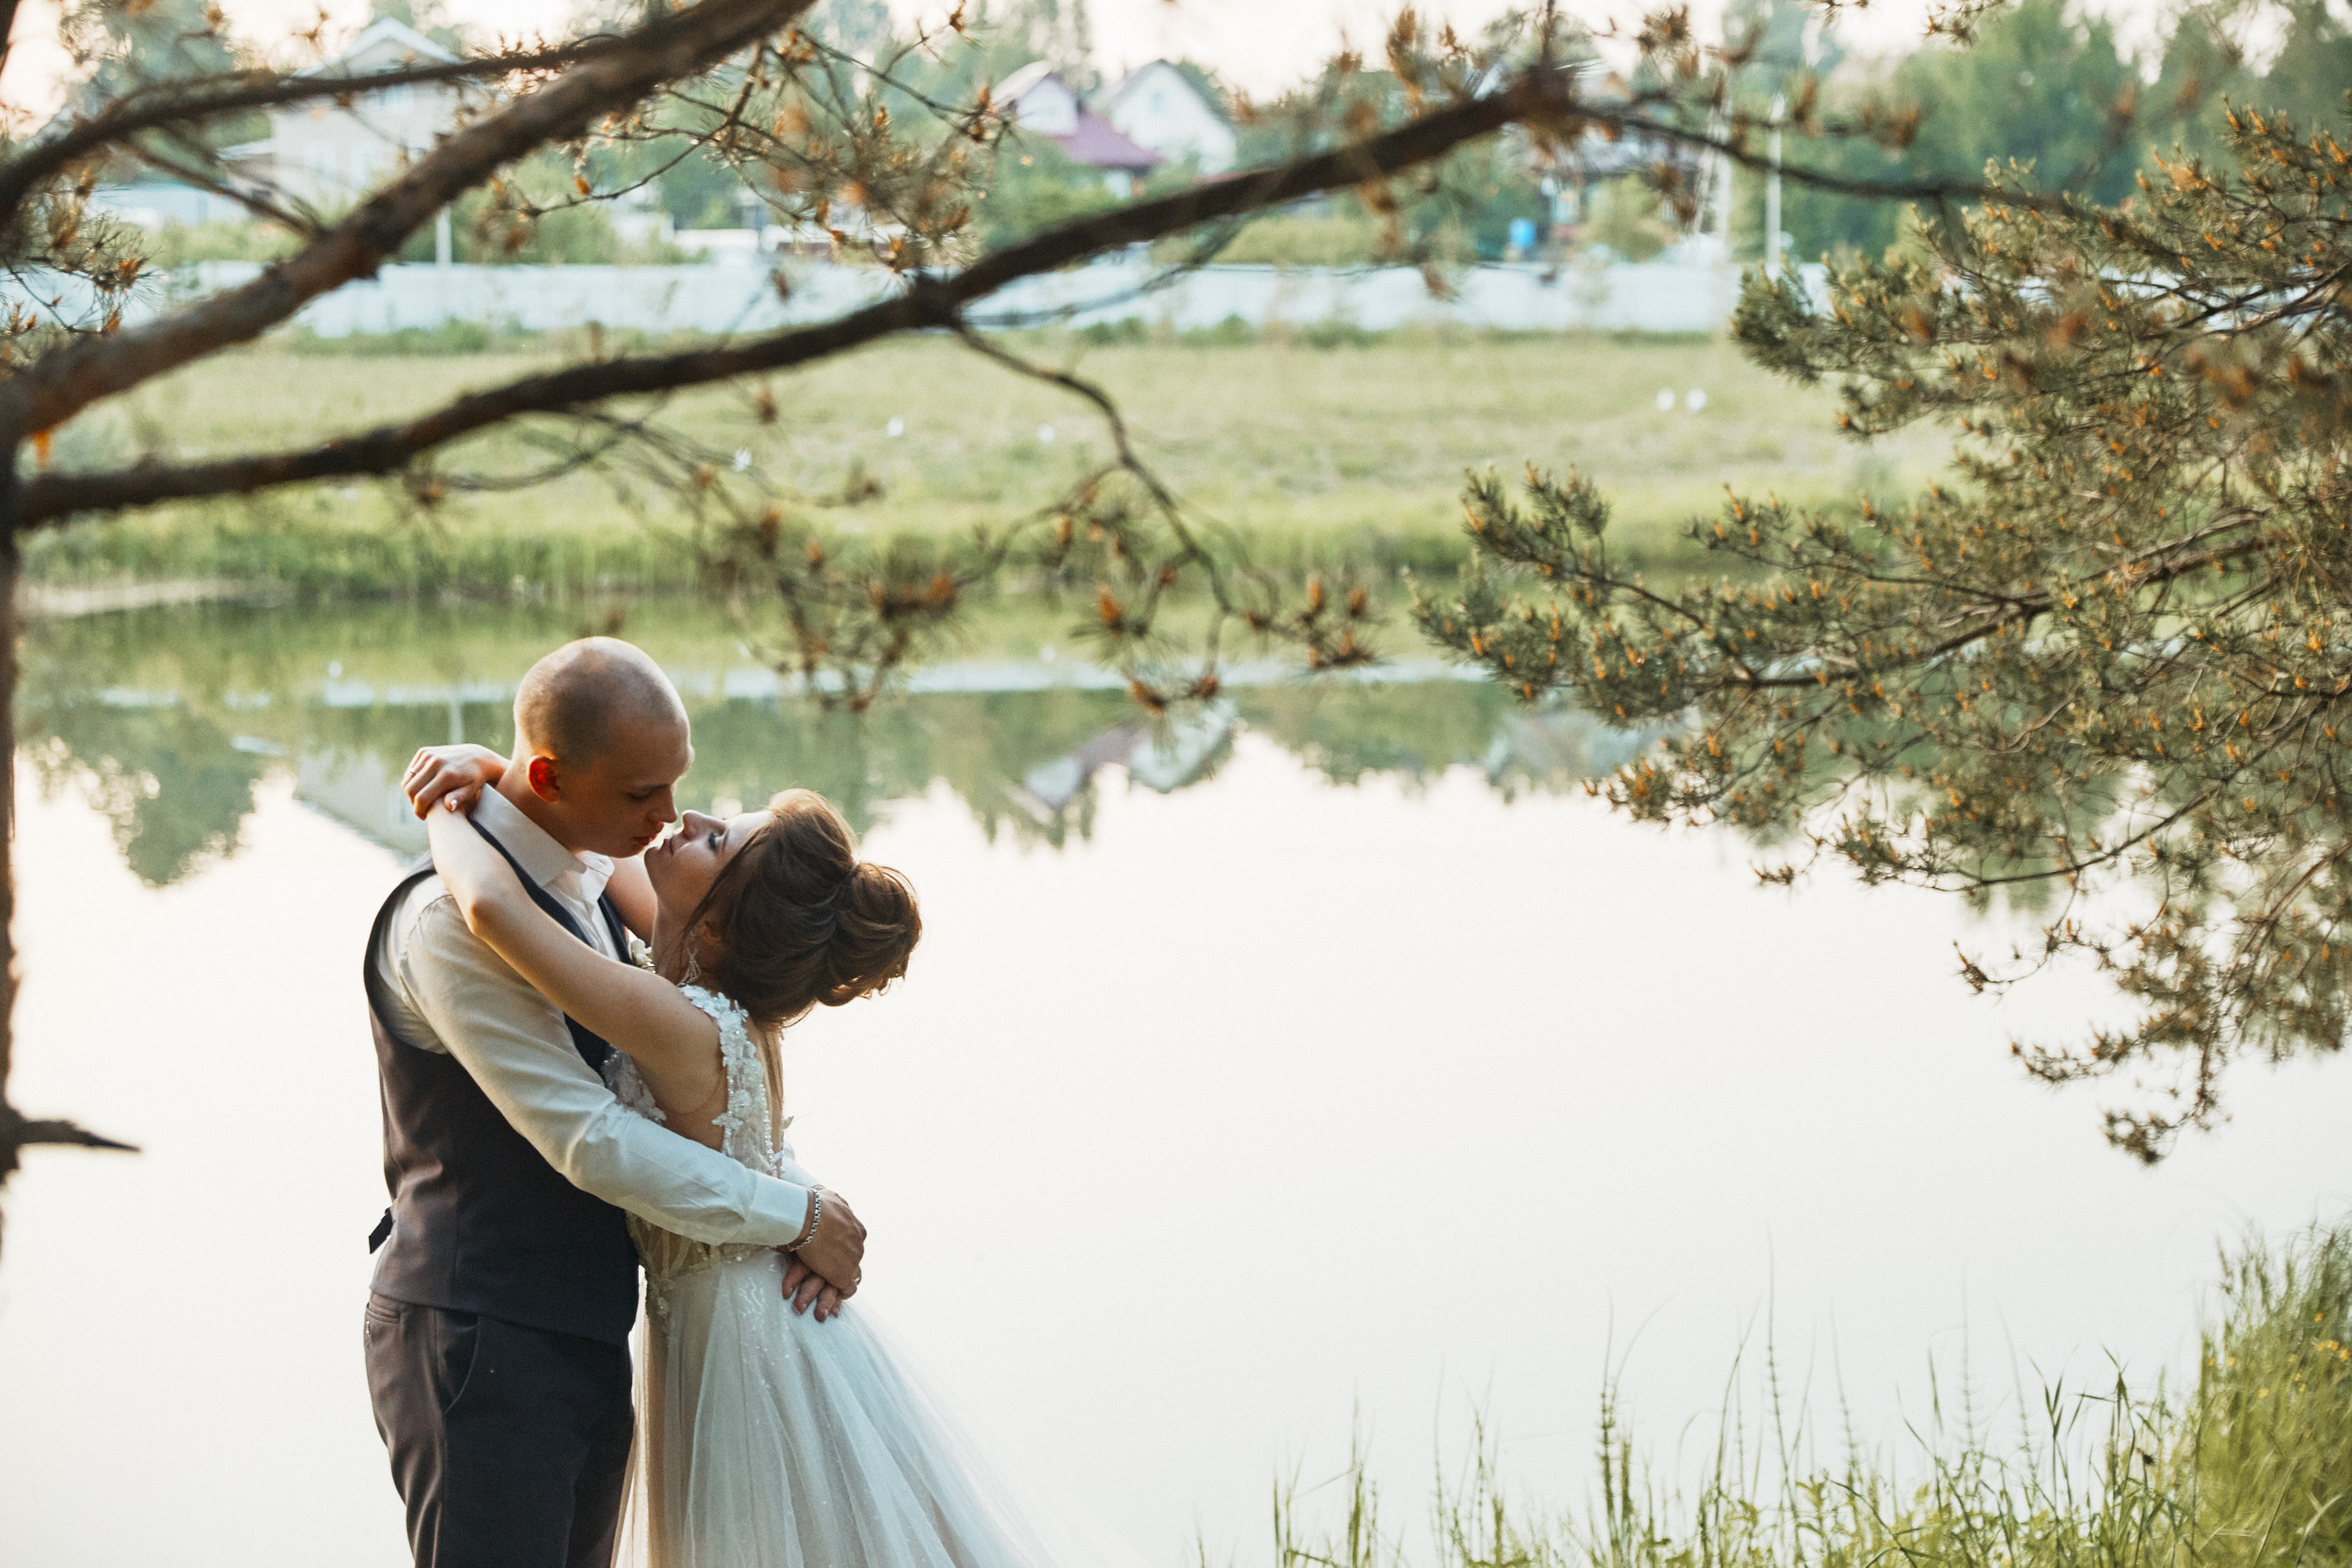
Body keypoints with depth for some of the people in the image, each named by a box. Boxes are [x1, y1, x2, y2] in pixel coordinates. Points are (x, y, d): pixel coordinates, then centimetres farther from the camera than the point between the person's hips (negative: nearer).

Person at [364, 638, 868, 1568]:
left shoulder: (584, 882, 11)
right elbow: (589, 1141, -22)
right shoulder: (450, 920, -19)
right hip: (479, 1348, -9)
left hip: (585, 1343, 9)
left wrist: (791, 1182, -1)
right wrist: (794, 1215, -13)